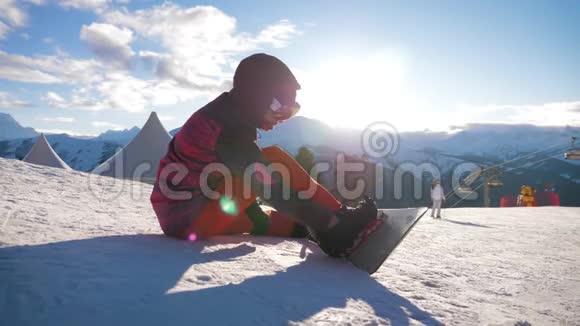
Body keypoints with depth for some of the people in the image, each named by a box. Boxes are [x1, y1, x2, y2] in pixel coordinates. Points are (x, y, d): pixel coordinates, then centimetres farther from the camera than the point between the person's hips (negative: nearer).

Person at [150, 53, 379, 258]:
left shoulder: (224, 115, 10)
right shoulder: (230, 128, -20)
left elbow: (242, 186, 14)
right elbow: (271, 188, -24)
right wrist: (323, 218, -19)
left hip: (179, 219, 10)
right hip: (191, 219, -10)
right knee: (275, 160, -15)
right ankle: (337, 227, -10)